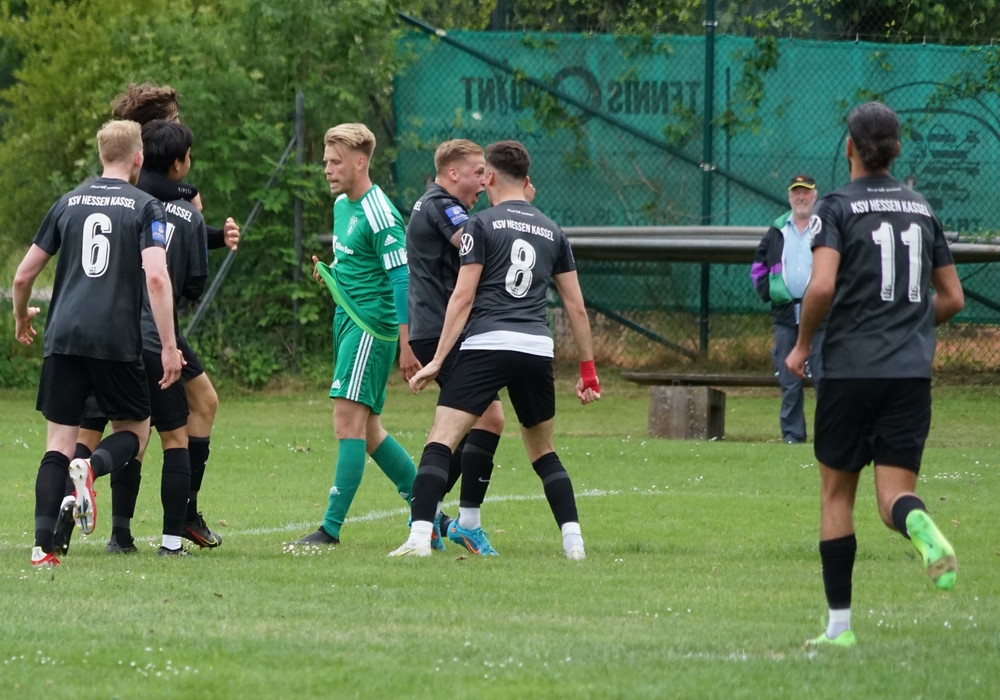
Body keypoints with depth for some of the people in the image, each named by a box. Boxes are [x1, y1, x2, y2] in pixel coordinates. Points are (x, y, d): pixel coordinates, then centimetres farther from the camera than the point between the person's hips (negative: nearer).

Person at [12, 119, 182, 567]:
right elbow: (156, 277, -13)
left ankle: (43, 546, -6)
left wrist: (21, 317, 36)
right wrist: (168, 345, -11)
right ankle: (92, 468, -19)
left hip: (64, 336, 3)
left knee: (59, 443, 6)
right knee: (133, 430, 14)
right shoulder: (145, 208, 1)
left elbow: (23, 276, 16)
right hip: (118, 341, -3)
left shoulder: (69, 203, 13)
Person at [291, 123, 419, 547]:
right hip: (347, 321, 10)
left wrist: (406, 343, -22)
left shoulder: (379, 214, -16)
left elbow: (401, 278, -19)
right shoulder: (342, 205, 13)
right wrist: (328, 274, 10)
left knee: (349, 421, -13)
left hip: (372, 328, -10)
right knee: (367, 430, 12)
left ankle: (331, 527, -15)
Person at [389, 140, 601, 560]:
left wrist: (437, 360, -3)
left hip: (487, 344, -4)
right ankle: (574, 541, 11)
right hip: (538, 350, 5)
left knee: (441, 441, -7)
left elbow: (463, 297, -4)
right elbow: (576, 308, 17)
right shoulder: (552, 232, 17)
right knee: (543, 452, 19)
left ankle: (419, 536, -21)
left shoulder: (482, 225, 3)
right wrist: (587, 371, 24)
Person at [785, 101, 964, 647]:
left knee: (836, 494, 11)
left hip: (851, 369, -3)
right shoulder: (920, 209, 11)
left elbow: (822, 285, -18)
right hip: (912, 372, 3)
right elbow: (952, 298, 16)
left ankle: (839, 626, 12)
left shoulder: (837, 207, -4)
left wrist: (802, 345, -3)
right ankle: (920, 525, -37)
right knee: (894, 496, 1)